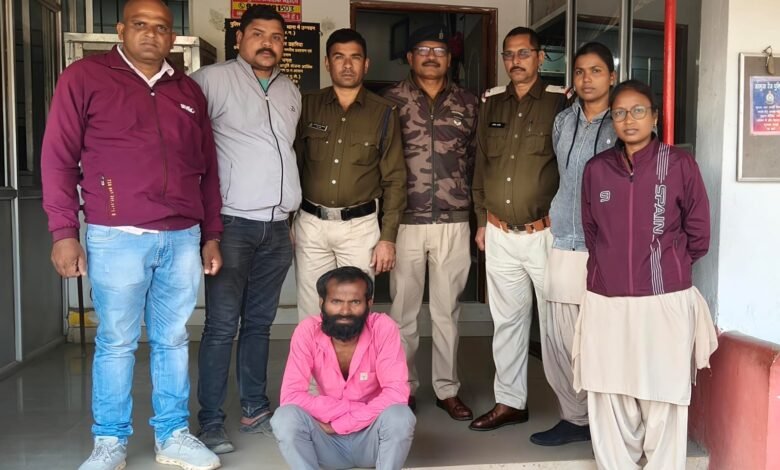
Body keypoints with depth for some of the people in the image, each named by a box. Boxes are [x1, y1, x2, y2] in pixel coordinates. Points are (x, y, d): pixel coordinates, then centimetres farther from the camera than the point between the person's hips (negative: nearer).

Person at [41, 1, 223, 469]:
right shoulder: (84, 77, 2)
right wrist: (64, 232, -6)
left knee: (173, 339, 10)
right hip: (118, 237, -3)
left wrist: (212, 235, 13)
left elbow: (208, 169, 16)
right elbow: (59, 159, -1)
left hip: (183, 238, 4)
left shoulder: (188, 90, 14)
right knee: (116, 342, 4)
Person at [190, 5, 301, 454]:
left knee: (260, 322, 12)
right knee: (222, 326, -4)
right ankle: (211, 422, 6)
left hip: (277, 226, 6)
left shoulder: (292, 91, 15)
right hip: (232, 222, -5)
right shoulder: (213, 80, -5)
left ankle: (256, 408, 23)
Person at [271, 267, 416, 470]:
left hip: (370, 437, 0)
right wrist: (351, 407, -24)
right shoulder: (307, 331, -14)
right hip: (327, 440, 1)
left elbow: (396, 392, -22)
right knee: (284, 417, -27)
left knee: (399, 416, -32)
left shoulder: (383, 328, -17)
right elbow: (291, 395, -20)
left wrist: (339, 422, -23)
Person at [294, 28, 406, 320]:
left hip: (360, 226, -1)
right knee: (310, 315, 8)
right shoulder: (308, 105, 4)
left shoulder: (383, 112, 1)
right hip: (311, 224, 1)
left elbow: (394, 179, 1)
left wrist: (388, 237, -4)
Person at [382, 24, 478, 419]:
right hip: (405, 221, -1)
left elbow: (477, 157, 12)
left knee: (447, 310, 10)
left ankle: (447, 389, 22)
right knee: (403, 311, 7)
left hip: (454, 223, 2)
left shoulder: (467, 103, 9)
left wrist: (476, 207, 6)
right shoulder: (391, 100, 2)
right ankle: (403, 388, 20)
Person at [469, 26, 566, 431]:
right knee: (506, 321, 12)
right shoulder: (492, 103, 10)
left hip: (544, 234, -5)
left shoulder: (558, 102, -4)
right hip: (500, 235, 5)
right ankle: (509, 402, 24)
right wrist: (482, 220, 14)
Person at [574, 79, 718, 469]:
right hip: (605, 302, 3)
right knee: (610, 405, 10)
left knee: (663, 404, 4)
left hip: (664, 302, -2)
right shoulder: (596, 168, 7)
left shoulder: (679, 163, -2)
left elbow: (698, 233, 5)